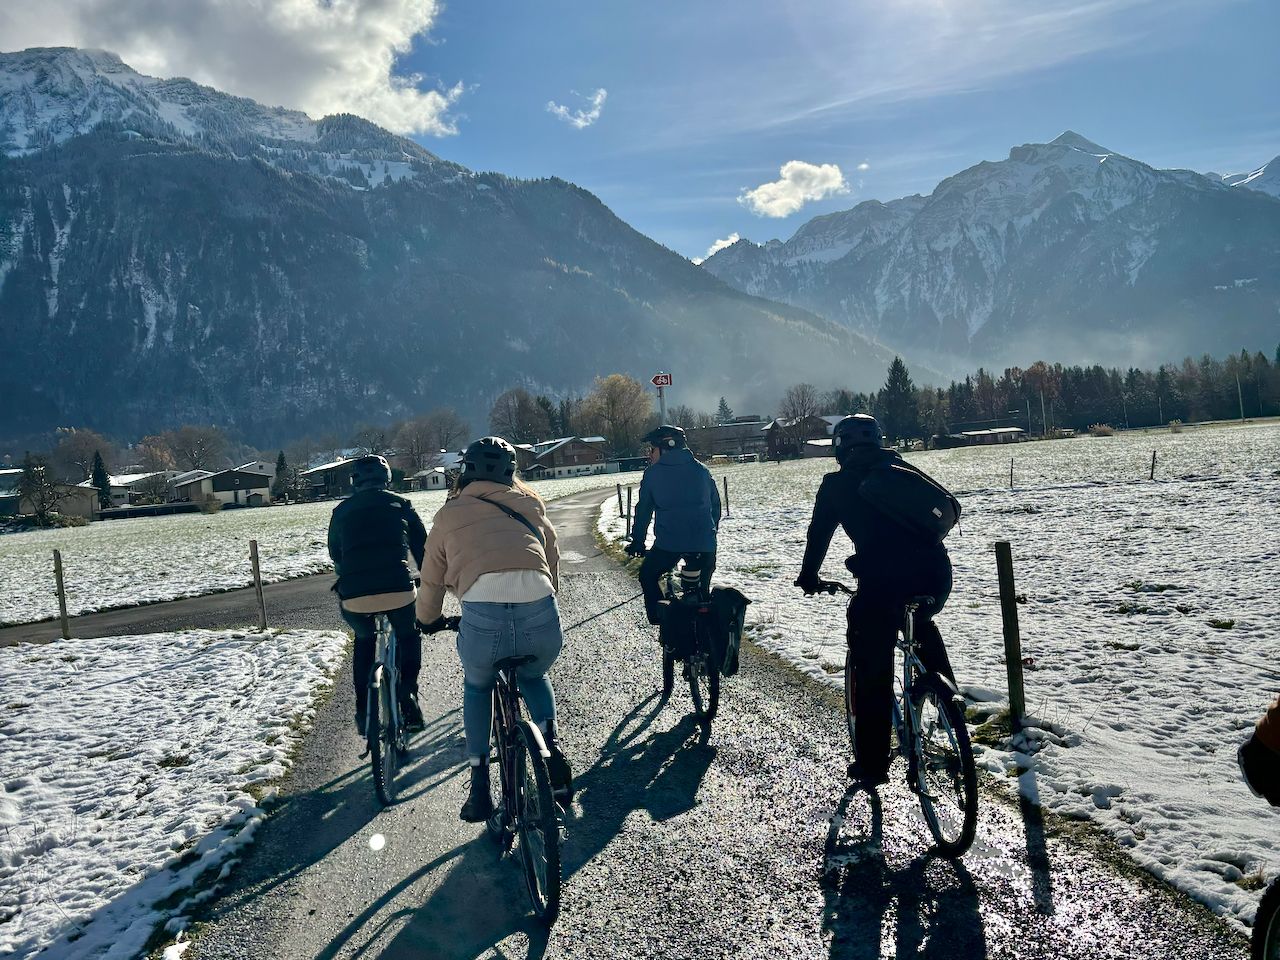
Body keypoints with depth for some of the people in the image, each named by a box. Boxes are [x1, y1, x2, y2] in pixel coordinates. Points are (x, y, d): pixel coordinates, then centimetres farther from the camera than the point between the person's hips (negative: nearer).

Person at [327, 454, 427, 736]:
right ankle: (408, 696, 12)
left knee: (364, 640, 32)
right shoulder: (400, 505, 13)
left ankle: (364, 712, 25)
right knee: (409, 636, 28)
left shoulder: (341, 511, 17)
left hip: (353, 597, 2)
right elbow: (423, 549, 15)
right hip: (399, 592, -2)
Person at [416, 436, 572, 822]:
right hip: (542, 615, 2)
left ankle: (480, 789, 27)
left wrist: (429, 619, 47)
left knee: (477, 687, 31)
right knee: (533, 676, 36)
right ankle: (552, 746, 14)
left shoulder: (450, 513, 21)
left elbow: (432, 579, 28)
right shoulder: (530, 502, 24)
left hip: (483, 618, -1)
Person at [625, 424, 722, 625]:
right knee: (701, 589, 17)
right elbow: (716, 505, 16)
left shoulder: (652, 473, 3)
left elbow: (643, 510, 6)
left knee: (648, 576, 20)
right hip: (704, 544, 3)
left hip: (668, 543, -3)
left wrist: (637, 542, 15)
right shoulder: (701, 470, 12)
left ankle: (661, 621, 10)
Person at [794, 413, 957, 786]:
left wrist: (809, 576, 35)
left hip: (882, 580, -4)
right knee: (921, 623, 37)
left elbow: (819, 533, 19)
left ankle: (873, 763, 17)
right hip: (936, 572, 5)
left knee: (872, 671, 10)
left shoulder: (837, 483, 12)